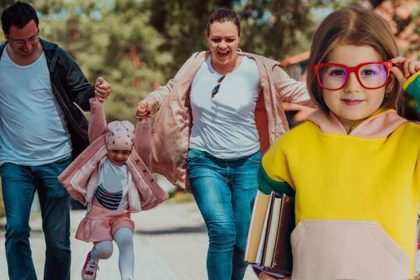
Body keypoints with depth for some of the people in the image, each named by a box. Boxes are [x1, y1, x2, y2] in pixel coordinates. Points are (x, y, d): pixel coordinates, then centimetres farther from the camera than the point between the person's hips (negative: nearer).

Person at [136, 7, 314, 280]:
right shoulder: (197, 65, -4)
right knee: (223, 232, -19)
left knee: (243, 242, 6)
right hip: (205, 162, 0)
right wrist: (150, 102, -5)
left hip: (247, 163, 1)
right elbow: (173, 89, 12)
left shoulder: (257, 69, -9)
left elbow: (294, 91, -2)